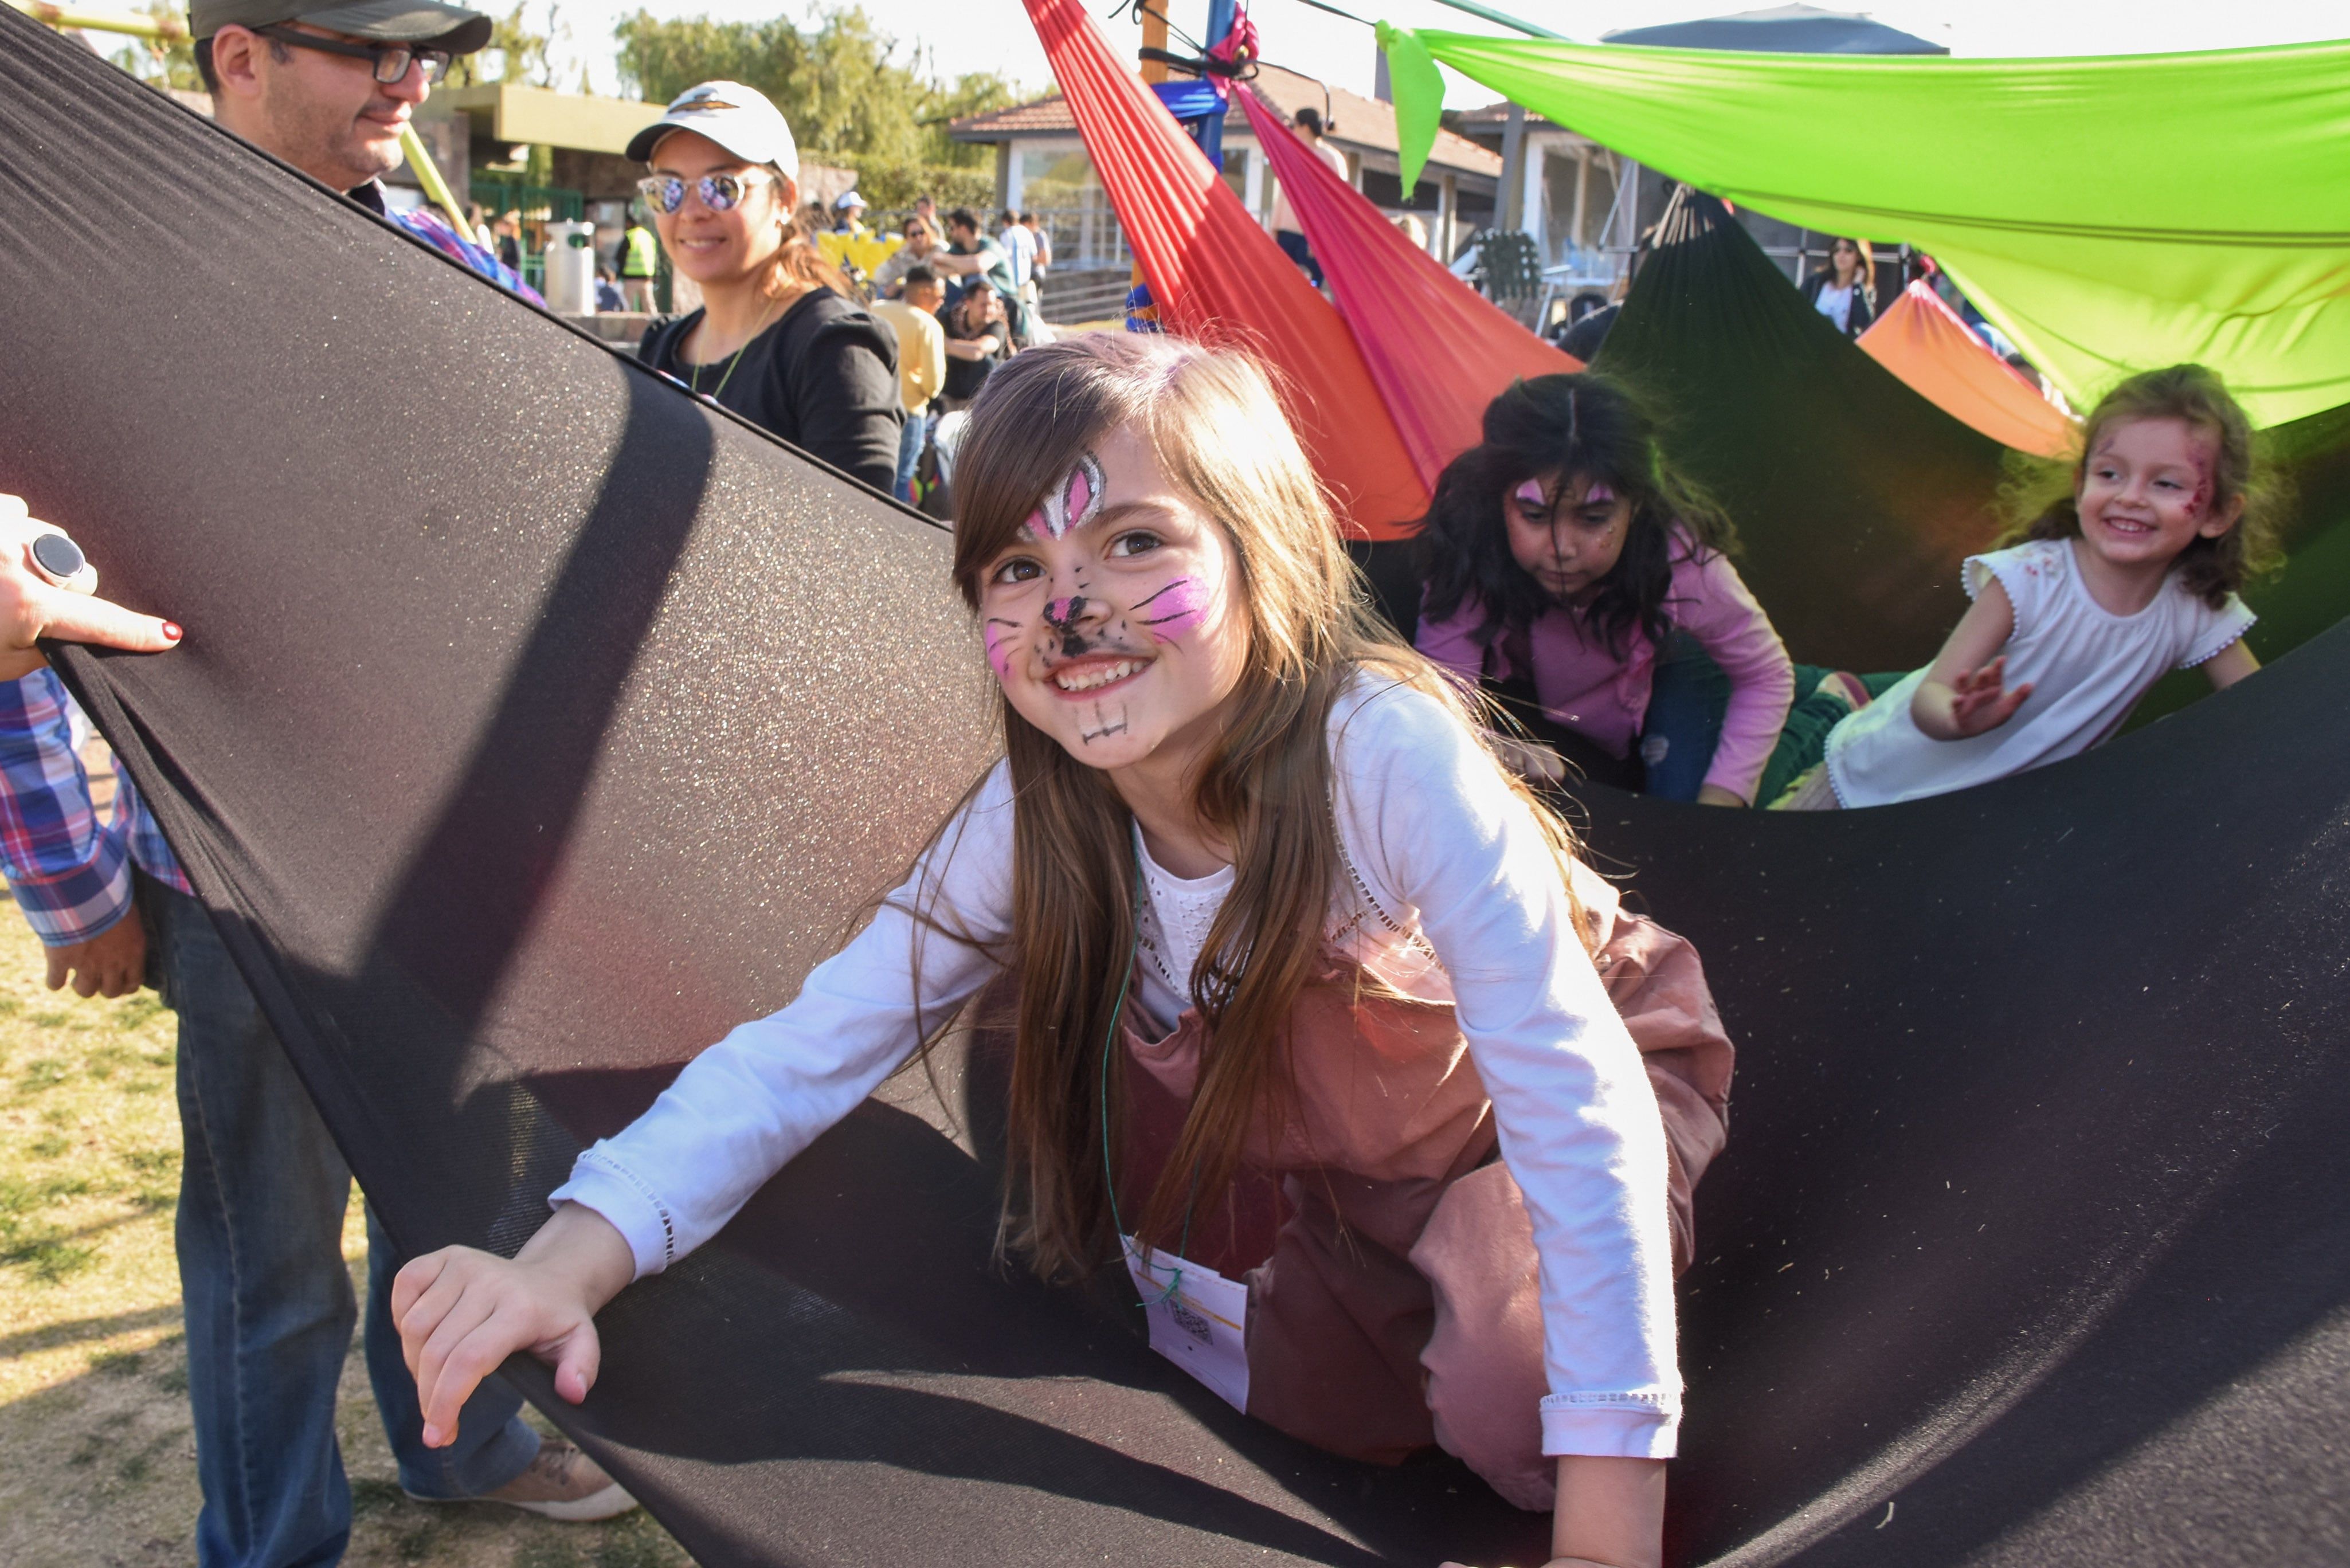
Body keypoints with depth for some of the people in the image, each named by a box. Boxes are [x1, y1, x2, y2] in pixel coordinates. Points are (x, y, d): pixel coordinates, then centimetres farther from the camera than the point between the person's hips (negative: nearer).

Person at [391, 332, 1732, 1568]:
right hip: (1310, 1132, 5)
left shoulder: (1391, 752, -38)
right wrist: (568, 1261, -39)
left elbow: (1577, 1118, -36)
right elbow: (814, 1044, -22)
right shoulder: (1041, 819, -21)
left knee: (1498, 1400, -27)